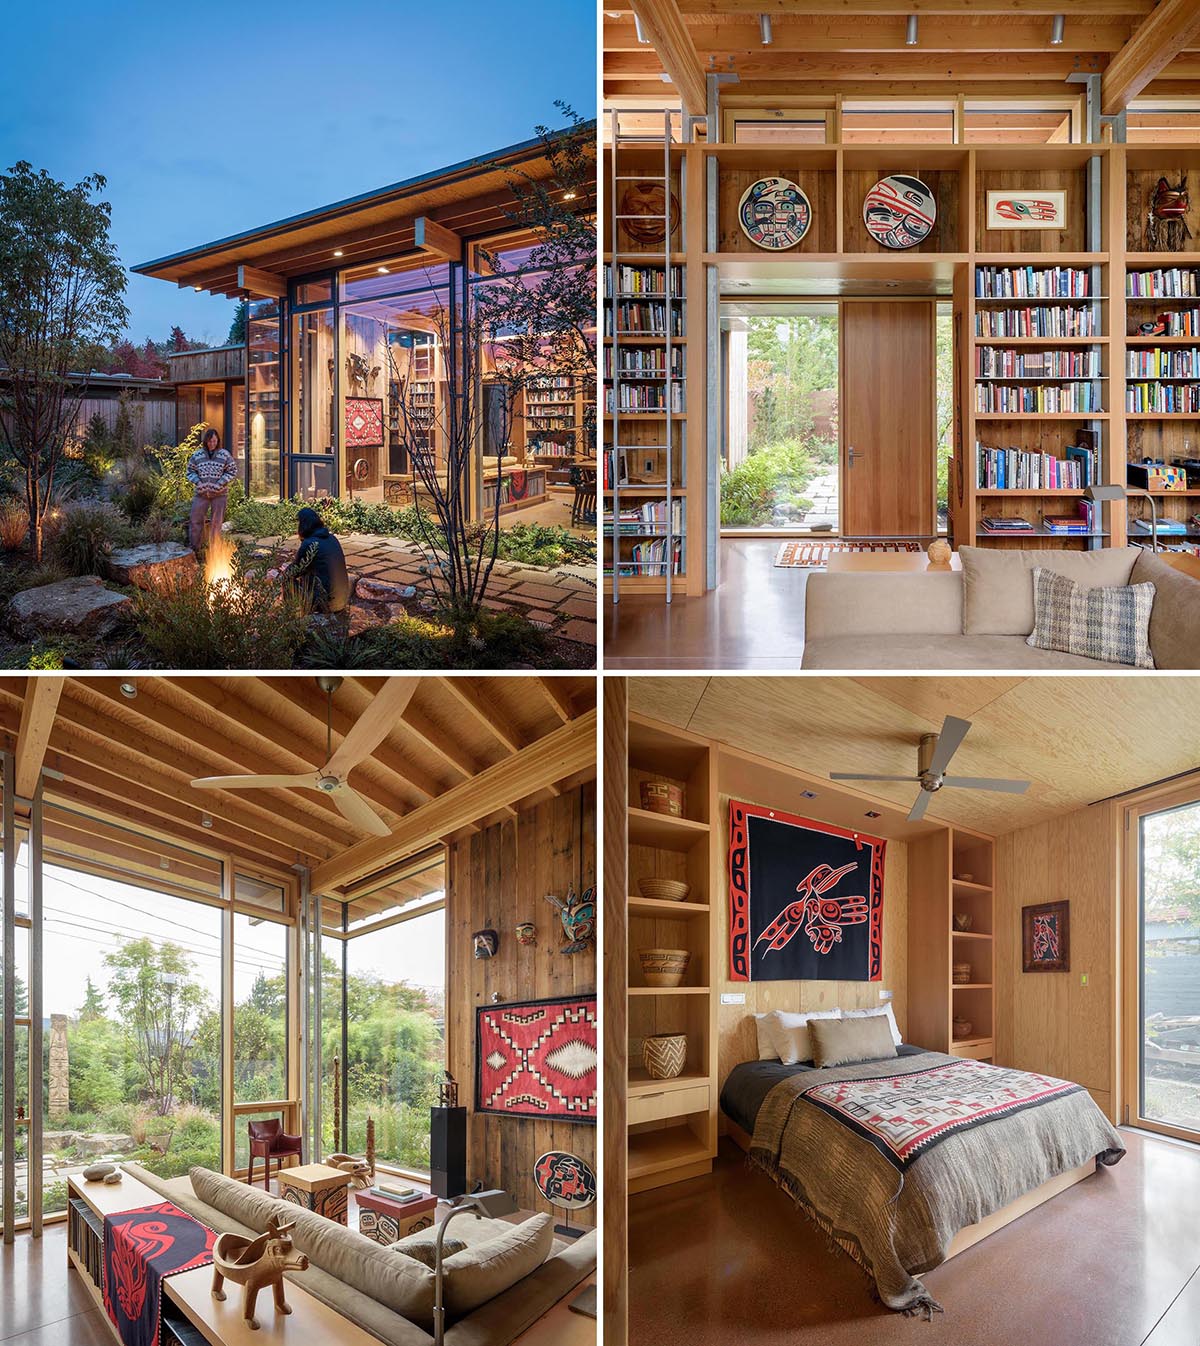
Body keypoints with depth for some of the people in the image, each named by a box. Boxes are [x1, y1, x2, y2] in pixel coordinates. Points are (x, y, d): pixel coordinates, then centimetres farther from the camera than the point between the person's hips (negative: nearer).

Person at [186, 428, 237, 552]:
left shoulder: (224, 454, -1)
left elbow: (232, 471, 1)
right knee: (196, 520, 2)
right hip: (201, 493, 1)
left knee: (216, 522, 6)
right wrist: (197, 482, -8)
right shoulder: (197, 455, 3)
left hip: (220, 494, -1)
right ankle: (194, 549, 13)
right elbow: (190, 471, 10)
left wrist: (221, 483, -10)